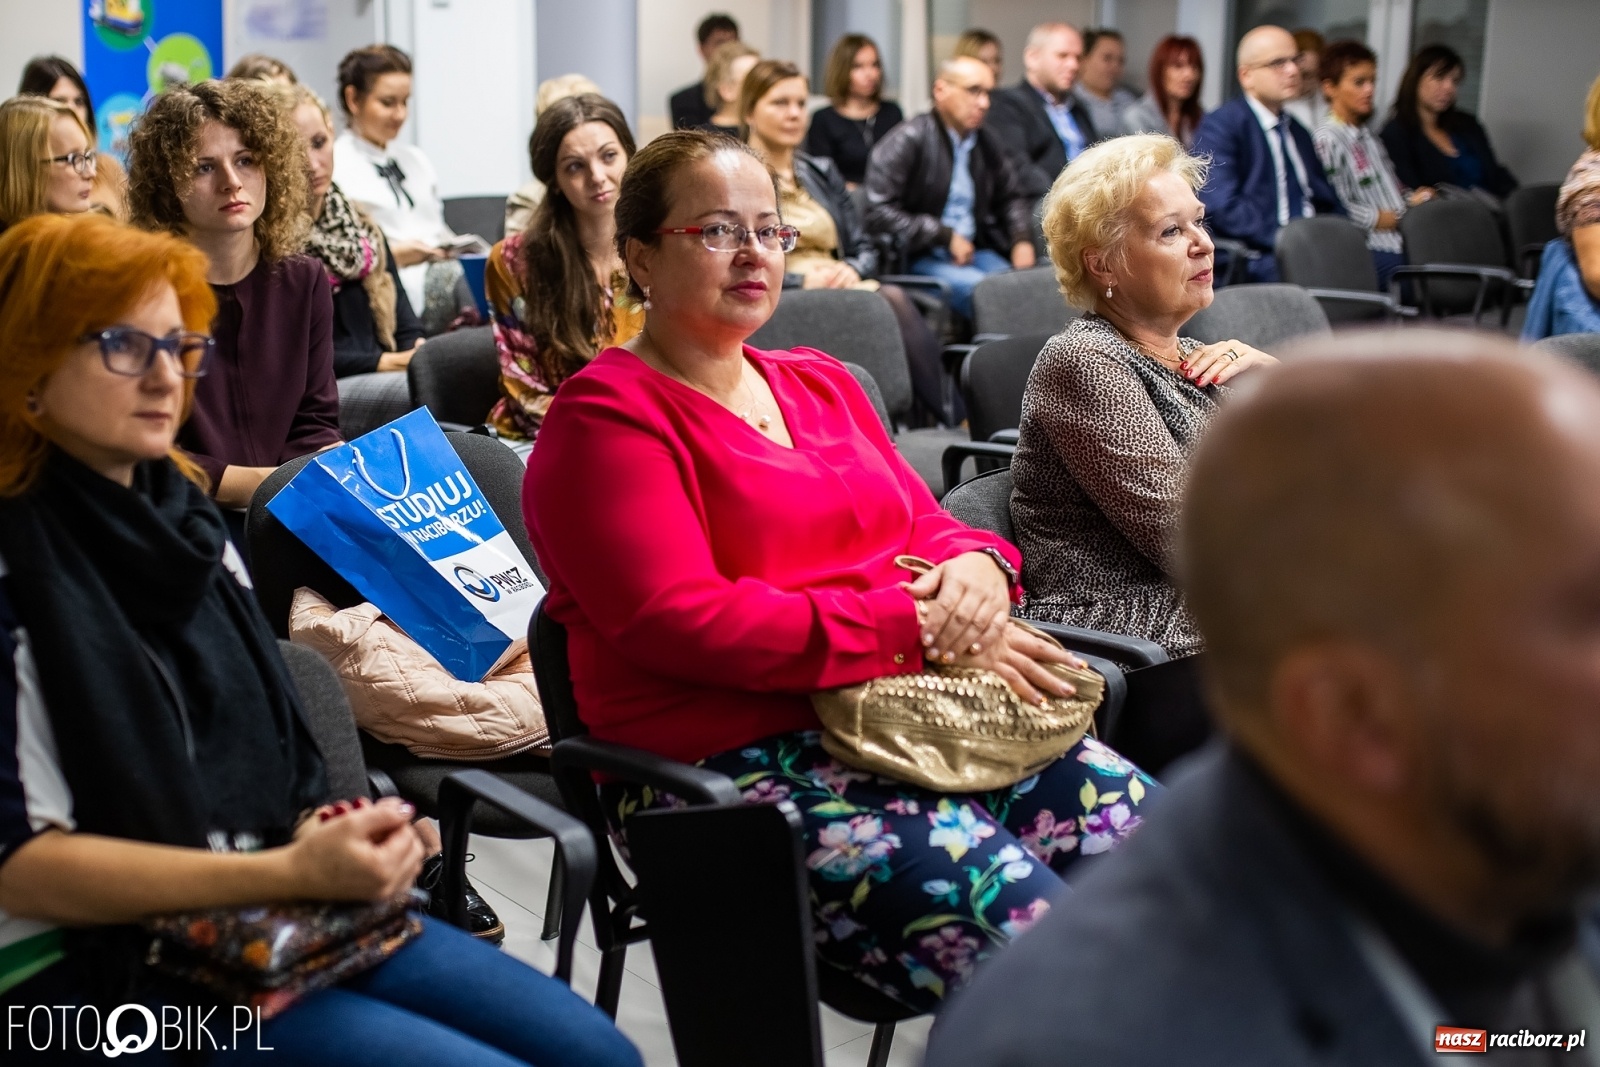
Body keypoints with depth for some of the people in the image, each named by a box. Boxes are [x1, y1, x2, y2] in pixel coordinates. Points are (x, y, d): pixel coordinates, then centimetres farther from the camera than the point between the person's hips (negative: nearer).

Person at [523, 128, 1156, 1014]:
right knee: (1018, 919, -29)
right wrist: (920, 628, -16)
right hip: (731, 759, -7)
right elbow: (683, 620, -14)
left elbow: (925, 527, 23)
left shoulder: (821, 384, 22)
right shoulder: (606, 417, -2)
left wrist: (976, 567, -4)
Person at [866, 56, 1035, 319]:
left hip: (974, 251, 6)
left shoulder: (987, 144, 14)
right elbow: (878, 212, -15)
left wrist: (1021, 238, 8)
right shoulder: (907, 140, -7)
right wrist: (945, 236, -13)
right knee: (979, 286, -33)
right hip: (919, 257, -6)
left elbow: (1013, 196, 30)